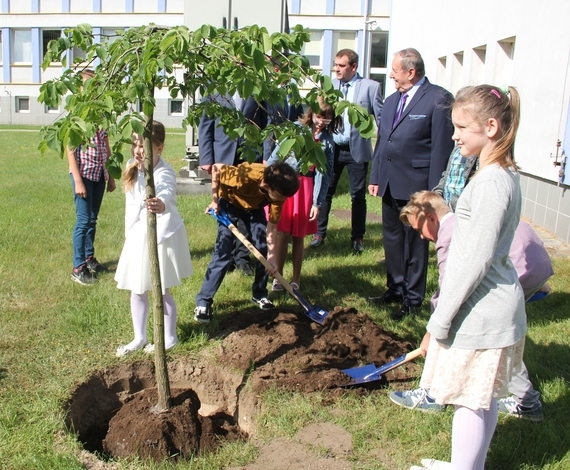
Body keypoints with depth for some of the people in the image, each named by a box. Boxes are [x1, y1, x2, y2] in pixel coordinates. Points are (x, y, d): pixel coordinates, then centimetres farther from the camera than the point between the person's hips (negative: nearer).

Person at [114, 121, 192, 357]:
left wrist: (161, 205, -69)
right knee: (137, 291, 15)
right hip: (137, 235, 7)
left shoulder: (164, 173, -23)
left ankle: (169, 337, 25)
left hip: (160, 235, -7)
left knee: (161, 292, 5)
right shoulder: (133, 167, 0)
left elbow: (167, 195, -46)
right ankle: (139, 338, 31)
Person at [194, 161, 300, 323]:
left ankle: (260, 294, 18)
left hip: (255, 207, 4)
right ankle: (203, 301, -5)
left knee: (263, 250, -1)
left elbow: (271, 226, -17)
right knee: (222, 253, -12)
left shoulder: (278, 190, -28)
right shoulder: (245, 177, -43)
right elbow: (216, 168, -25)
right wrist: (215, 200, -20)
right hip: (230, 203, -4)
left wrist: (271, 255, -20)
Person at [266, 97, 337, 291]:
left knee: (298, 236, 7)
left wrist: (317, 202, -5)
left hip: (305, 186, 1)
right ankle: (277, 277, 13)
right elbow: (277, 153, 2)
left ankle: (296, 280, 18)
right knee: (282, 233, 0)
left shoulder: (328, 141, 2)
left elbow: (324, 173, 0)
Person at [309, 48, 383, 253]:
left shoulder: (370, 87, -4)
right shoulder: (330, 86, 6)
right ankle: (319, 233, 19)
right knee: (325, 192, 6)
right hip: (332, 148, 3)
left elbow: (382, 119, -4)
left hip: (357, 150, -3)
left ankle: (357, 237, 21)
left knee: (358, 196, 7)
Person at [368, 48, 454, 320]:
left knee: (414, 244, 5)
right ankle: (395, 289, 33)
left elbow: (442, 147, -14)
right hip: (390, 185, 8)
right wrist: (375, 177, 11)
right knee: (392, 240, 17)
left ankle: (413, 299, 19)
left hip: (416, 186, -7)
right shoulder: (392, 101, 13)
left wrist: (434, 191, -15)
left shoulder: (438, 99, -11)